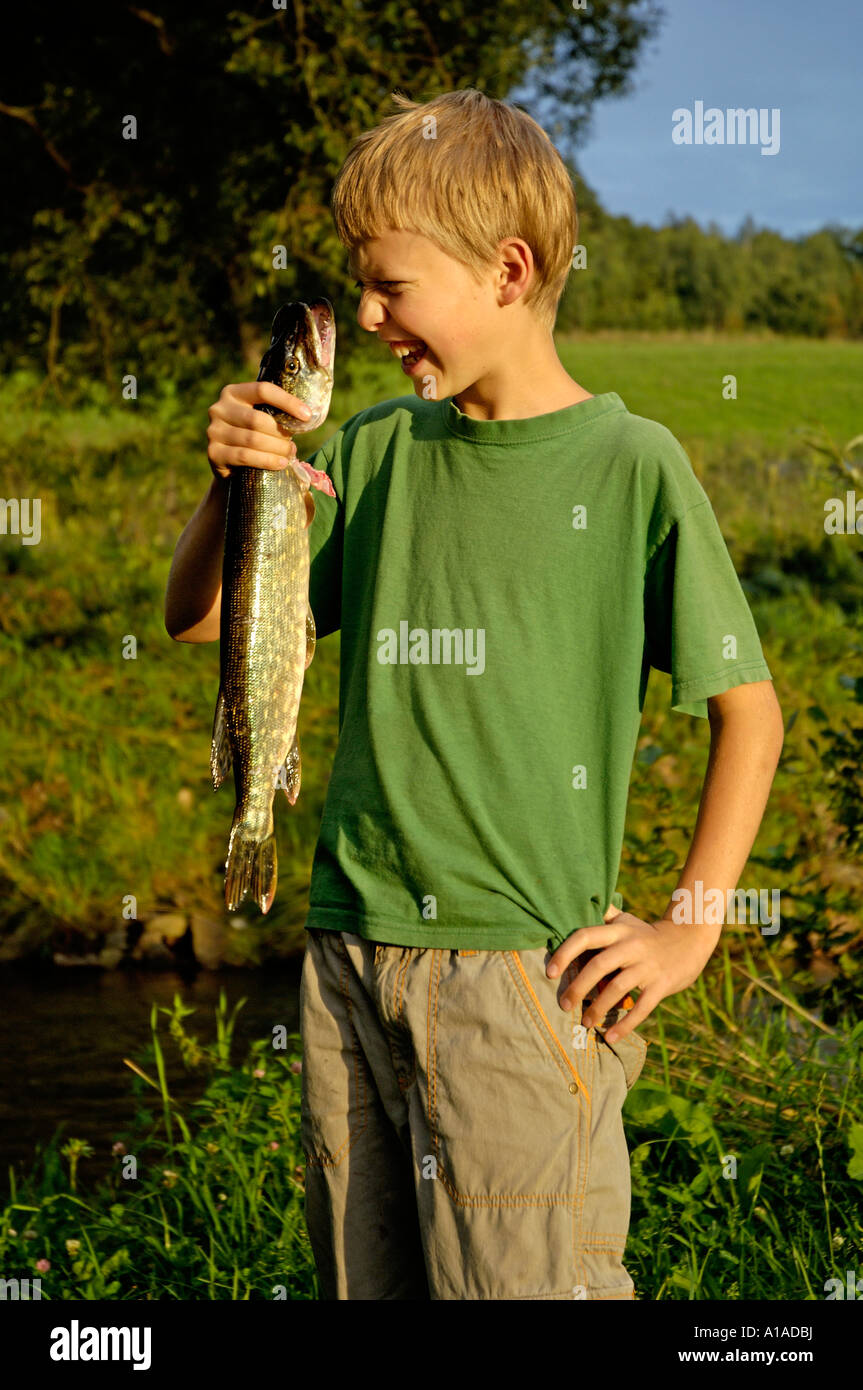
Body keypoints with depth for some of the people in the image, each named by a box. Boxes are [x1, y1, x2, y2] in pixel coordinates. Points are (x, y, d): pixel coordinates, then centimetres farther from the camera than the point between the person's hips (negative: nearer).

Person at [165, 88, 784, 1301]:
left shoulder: (630, 465, -6)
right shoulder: (375, 451, 8)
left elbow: (748, 710, -1)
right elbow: (200, 620, 13)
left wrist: (688, 931, -5)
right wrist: (234, 483, -5)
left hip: (523, 968, -5)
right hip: (351, 955, 5)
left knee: (522, 1285, -4)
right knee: (365, 1280, 13)